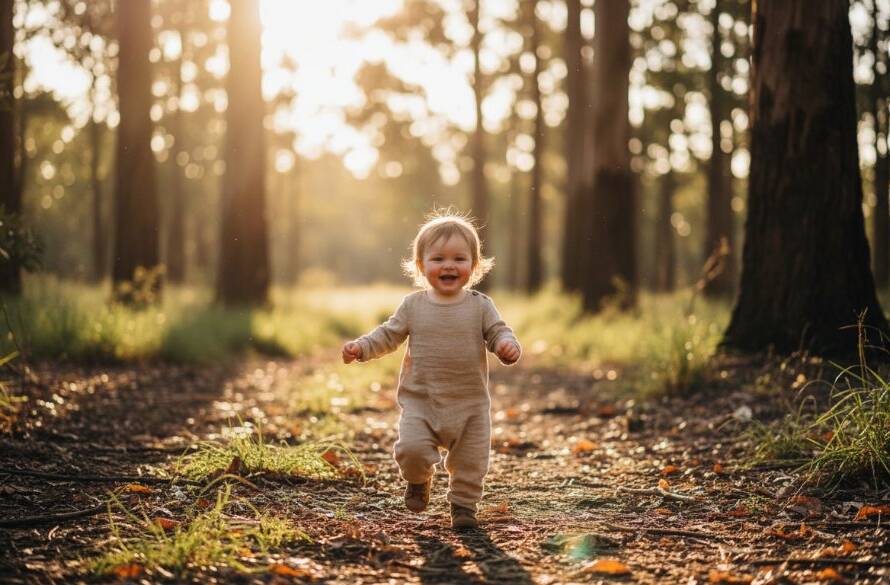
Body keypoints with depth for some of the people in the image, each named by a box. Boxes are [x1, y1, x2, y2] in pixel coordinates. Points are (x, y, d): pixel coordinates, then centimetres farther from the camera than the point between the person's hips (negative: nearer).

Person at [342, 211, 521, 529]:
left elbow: (498, 333, -4)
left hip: (470, 403, 0)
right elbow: (388, 335, 6)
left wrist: (508, 345, -27)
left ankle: (463, 504, 28)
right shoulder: (413, 305, 0)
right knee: (411, 449, -16)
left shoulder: (480, 306, -2)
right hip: (420, 401, 0)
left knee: (471, 461, 4)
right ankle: (418, 481, 17)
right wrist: (361, 347, -9)